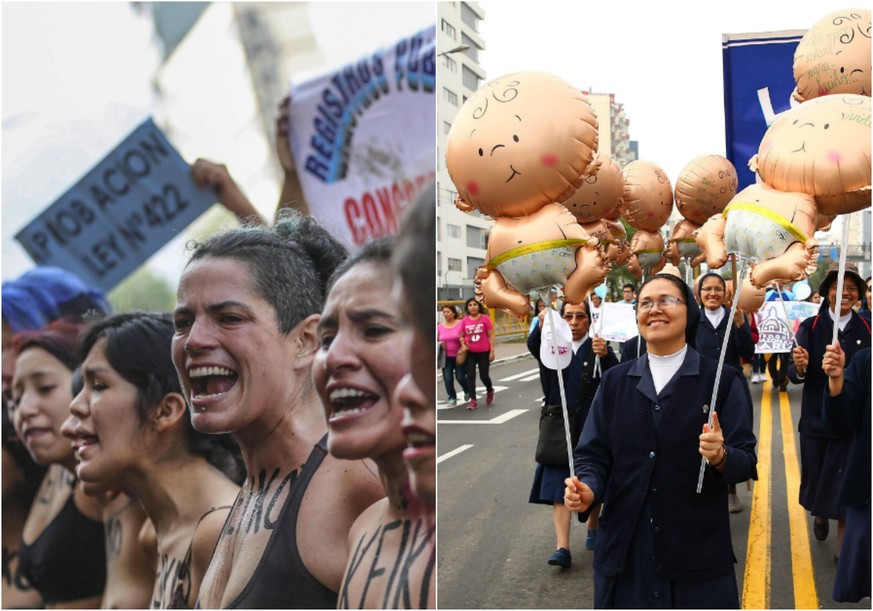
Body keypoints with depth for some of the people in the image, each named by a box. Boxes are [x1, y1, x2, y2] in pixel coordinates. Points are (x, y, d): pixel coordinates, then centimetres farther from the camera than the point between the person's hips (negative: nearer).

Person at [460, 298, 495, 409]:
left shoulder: (485, 318, -6)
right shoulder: (465, 320, 1)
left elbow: (491, 336, -4)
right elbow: (462, 336, 11)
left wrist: (492, 351, -8)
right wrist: (463, 342, -11)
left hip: (484, 353, -2)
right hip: (470, 353, 2)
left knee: (483, 376, 3)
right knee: (470, 376, -3)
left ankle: (490, 391, 35)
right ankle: (473, 400, 2)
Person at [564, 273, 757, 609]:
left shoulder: (722, 380, -1)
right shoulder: (615, 381, 7)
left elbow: (746, 461, -5)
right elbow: (593, 453, 5)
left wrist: (721, 456, -26)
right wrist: (587, 489, -15)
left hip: (697, 552, -2)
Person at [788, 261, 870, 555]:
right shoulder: (810, 327, -4)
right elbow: (794, 375, -9)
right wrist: (800, 367, -30)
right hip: (816, 417, 1)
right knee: (817, 474, 15)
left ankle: (843, 546, 11)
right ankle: (820, 515, 46)